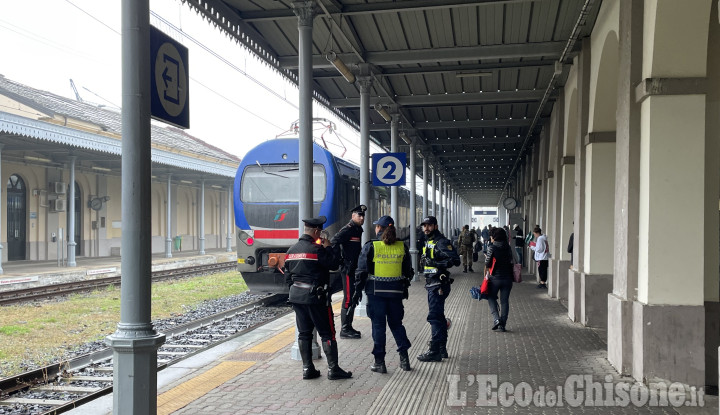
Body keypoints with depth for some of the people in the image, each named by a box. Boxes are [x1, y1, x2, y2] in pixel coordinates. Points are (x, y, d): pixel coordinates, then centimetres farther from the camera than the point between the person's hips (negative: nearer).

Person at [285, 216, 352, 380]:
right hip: (315, 296, -7)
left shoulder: (291, 250, 9)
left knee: (304, 334, 12)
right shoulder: (316, 249, -15)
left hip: (296, 296, 7)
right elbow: (334, 263, -13)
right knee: (327, 334, 1)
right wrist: (328, 247, -2)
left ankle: (307, 369, 13)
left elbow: (288, 276, 13)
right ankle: (333, 369, 2)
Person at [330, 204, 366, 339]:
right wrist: (339, 260, -21)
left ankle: (348, 327, 22)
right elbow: (333, 243, -23)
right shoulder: (347, 229, -14)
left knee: (353, 298, 14)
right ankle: (345, 330, -1)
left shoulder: (358, 229, 16)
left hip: (354, 269, 10)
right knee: (348, 299, -7)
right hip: (348, 269, -10)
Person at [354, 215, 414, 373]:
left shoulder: (370, 246, -7)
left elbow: (362, 271, -6)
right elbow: (408, 271, 10)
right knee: (396, 323, 15)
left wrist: (358, 290, 1)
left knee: (378, 325, 4)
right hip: (396, 291, 3)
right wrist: (405, 288, 22)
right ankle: (404, 358, 14)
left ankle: (380, 362, 7)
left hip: (376, 291, -3)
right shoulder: (402, 247, 3)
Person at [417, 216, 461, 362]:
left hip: (439, 285, -10)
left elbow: (455, 260, -22)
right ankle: (442, 349, 24)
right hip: (431, 285, 10)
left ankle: (435, 351, -7)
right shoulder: (428, 242, 17)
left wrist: (437, 264, -29)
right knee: (438, 317, 15)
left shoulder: (442, 242, -13)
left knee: (434, 317, -10)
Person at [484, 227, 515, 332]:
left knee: (491, 298, 12)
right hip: (507, 278, 4)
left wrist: (486, 274, 9)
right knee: (505, 301, 9)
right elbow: (512, 262, 5)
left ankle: (496, 319, -6)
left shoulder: (491, 247, -9)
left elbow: (487, 263, -6)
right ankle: (502, 324, 9)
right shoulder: (508, 248, 3)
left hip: (495, 277, -4)